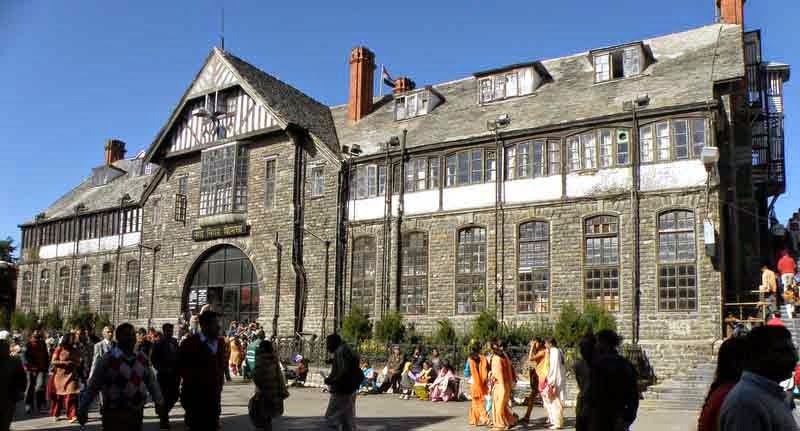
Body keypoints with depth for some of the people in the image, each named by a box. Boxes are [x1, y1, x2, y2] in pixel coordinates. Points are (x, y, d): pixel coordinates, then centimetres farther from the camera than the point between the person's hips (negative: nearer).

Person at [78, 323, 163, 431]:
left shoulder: (142, 357, 3)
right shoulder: (107, 359, -11)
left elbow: (151, 381, 11)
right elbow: (93, 386, -7)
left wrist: (158, 401, 11)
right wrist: (82, 410, -4)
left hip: (137, 413, 5)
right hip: (114, 414, -5)